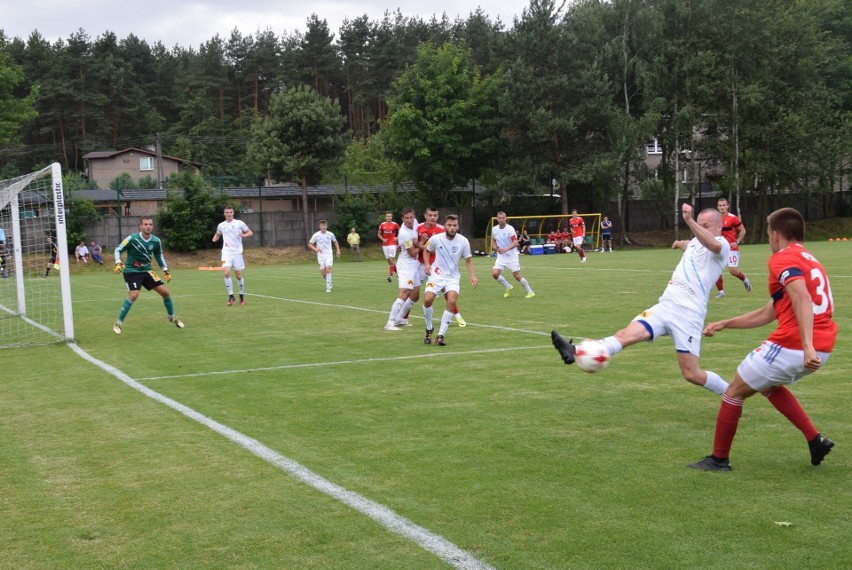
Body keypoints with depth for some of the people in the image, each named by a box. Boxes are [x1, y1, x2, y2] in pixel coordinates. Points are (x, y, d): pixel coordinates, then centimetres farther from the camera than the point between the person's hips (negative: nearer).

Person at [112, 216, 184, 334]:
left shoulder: (156, 241, -5)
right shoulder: (132, 239, -18)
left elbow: (159, 255, 13)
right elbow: (117, 250, -8)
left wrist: (165, 270, 8)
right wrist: (118, 264, -23)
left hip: (146, 270, 5)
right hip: (131, 271, -5)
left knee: (165, 292, 0)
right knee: (134, 295, -25)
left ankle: (172, 317, 24)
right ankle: (118, 323, -10)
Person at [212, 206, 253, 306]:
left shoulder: (239, 223, 1)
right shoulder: (221, 225, 9)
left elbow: (250, 233, 5)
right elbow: (217, 234, 28)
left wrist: (244, 235, -16)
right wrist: (215, 238, 5)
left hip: (237, 252, -1)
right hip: (226, 252, 1)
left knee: (239, 275, 2)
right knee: (227, 273, -16)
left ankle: (242, 296, 19)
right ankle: (231, 296, -6)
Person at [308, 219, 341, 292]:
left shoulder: (330, 234, -1)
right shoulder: (316, 235, -4)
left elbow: (335, 241, 19)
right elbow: (309, 244, 3)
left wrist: (338, 250, 9)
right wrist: (315, 249, -14)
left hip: (329, 254, -1)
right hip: (320, 255, 1)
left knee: (328, 269, -19)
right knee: (323, 272, 2)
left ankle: (328, 287, -16)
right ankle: (329, 282, 34)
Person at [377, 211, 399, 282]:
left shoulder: (395, 224, -4)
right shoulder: (382, 225, 4)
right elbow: (379, 234, 13)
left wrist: (397, 238, -9)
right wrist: (383, 239, -4)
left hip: (392, 244, -4)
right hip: (385, 245, 4)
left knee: (391, 260, -14)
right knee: (389, 261, 7)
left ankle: (390, 276, -14)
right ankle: (397, 270, 29)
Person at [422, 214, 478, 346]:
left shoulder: (463, 241, -9)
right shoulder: (435, 238, -9)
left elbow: (468, 260, 3)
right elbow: (426, 250, 12)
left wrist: (472, 275, -11)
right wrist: (427, 264, -3)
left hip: (453, 277, 0)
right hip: (436, 275, 0)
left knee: (451, 302, -23)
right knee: (427, 300, -20)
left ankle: (440, 335, -13)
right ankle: (429, 329, 8)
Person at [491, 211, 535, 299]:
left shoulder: (510, 229, -15)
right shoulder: (494, 229, 2)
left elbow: (515, 243, -25)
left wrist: (506, 249, -39)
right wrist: (495, 247, -1)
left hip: (512, 256, -5)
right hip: (500, 256, 5)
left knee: (517, 276, -6)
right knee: (494, 273, -12)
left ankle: (530, 292, 14)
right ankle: (508, 287, 13)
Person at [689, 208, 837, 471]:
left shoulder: (782, 258, -7)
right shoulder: (808, 259, 23)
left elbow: (802, 299, -26)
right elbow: (768, 313, 25)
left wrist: (807, 346, -36)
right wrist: (725, 324, 29)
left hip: (791, 346, -9)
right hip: (822, 348, 9)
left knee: (734, 391, 8)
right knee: (768, 385, 33)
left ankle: (719, 459, 16)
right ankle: (815, 440, 22)